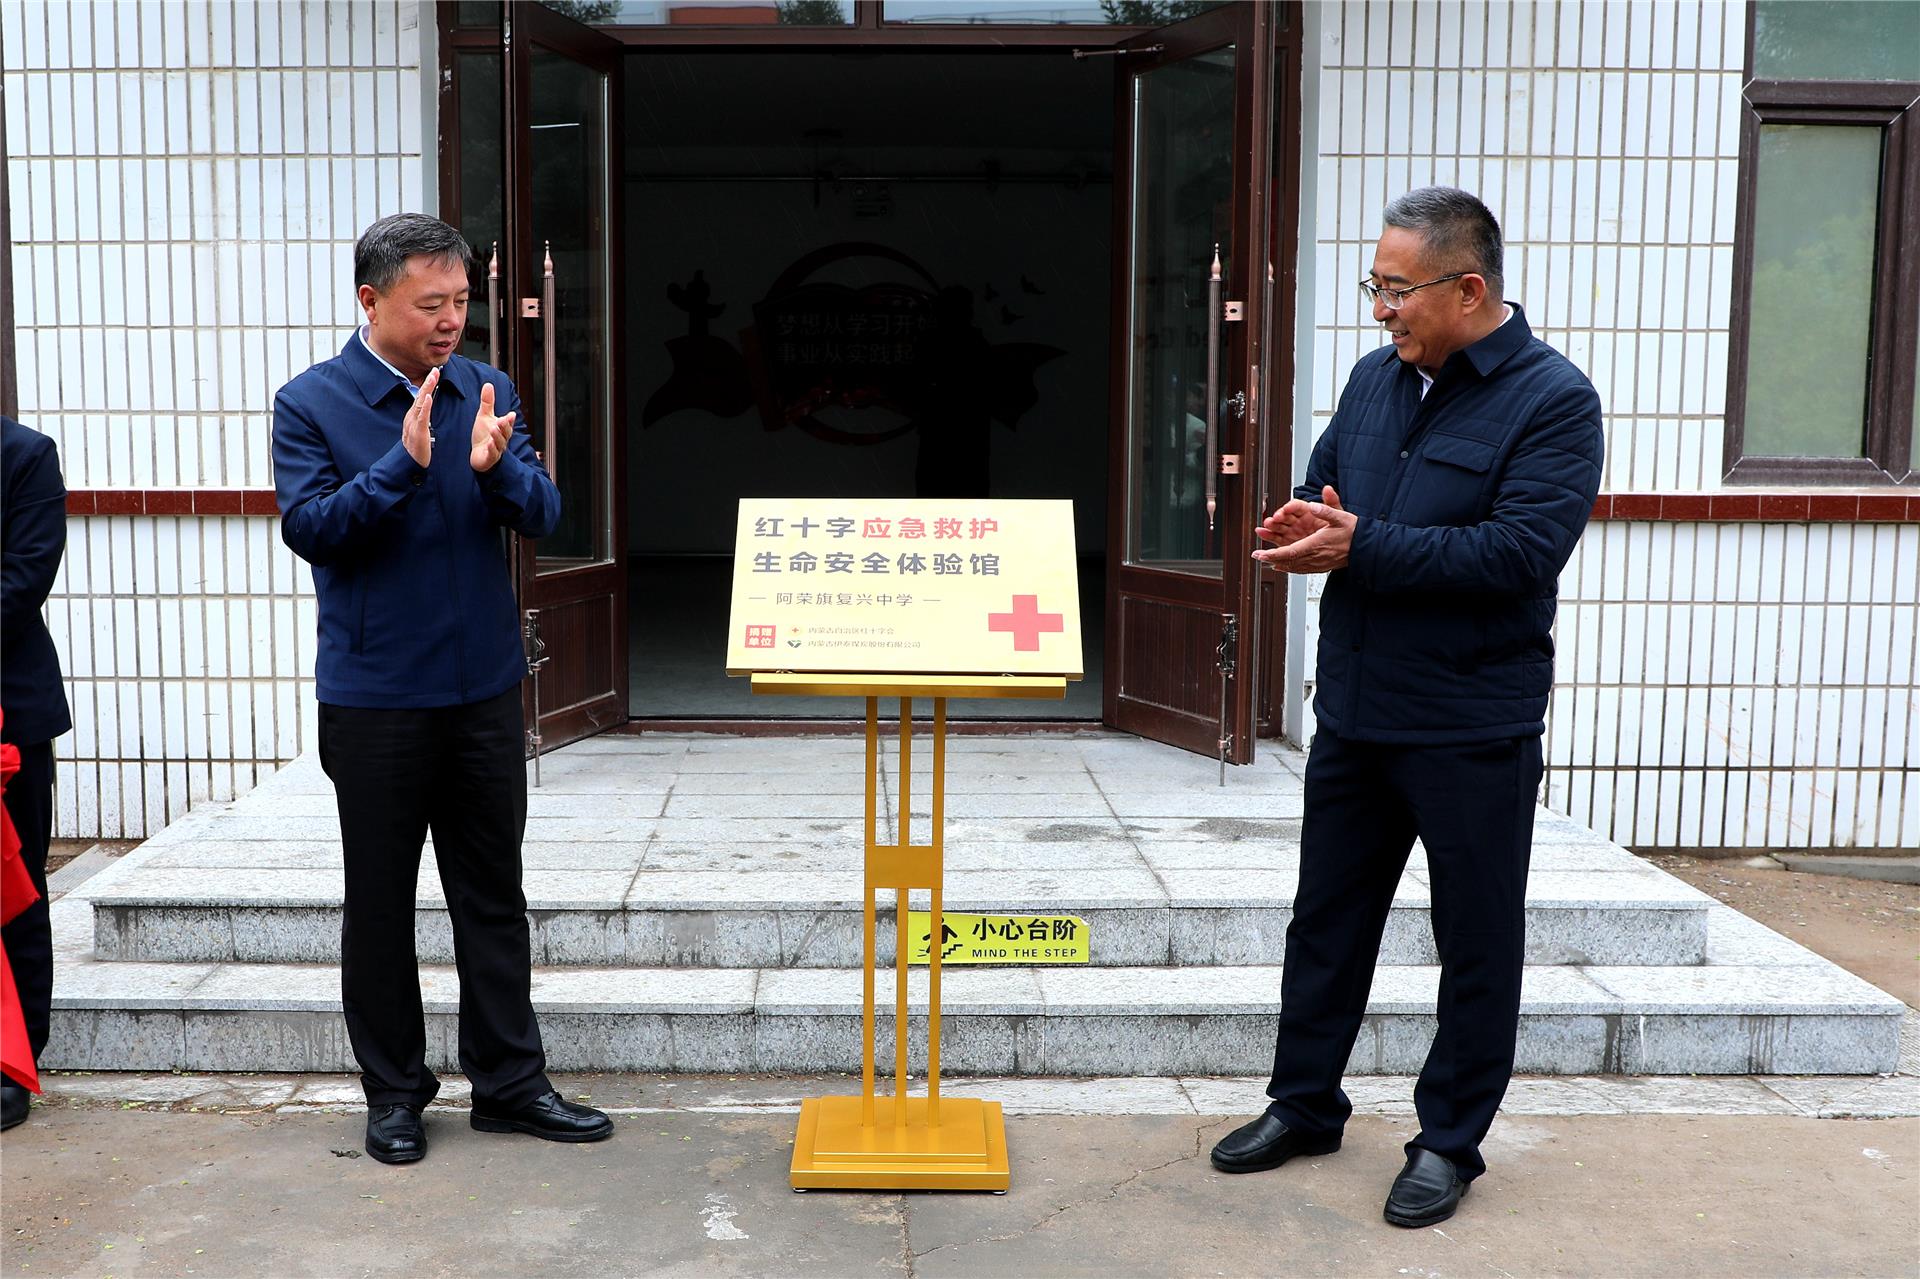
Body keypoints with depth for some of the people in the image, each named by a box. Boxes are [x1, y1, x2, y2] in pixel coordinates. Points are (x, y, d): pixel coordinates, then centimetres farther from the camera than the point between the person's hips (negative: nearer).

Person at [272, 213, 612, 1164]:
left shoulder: (487, 391, 4)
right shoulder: (311, 403, -6)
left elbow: (542, 514, -1)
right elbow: (308, 526, -15)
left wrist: (497, 469, -22)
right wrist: (404, 464, -25)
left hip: (484, 689, 3)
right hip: (374, 699, -3)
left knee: (494, 893, 10)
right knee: (380, 900, 9)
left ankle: (510, 1081, 22)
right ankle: (394, 1092, 23)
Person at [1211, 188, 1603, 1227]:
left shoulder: (1554, 399, -12)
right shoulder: (1377, 378, 8)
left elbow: (1522, 551, -23)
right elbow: (1320, 488, 17)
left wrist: (1360, 548, -24)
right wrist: (1299, 530, -8)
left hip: (1473, 731, -6)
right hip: (1354, 713, 6)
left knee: (1477, 943, 9)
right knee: (1326, 917, 16)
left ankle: (1450, 1140, 25)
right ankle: (1303, 1104, 32)